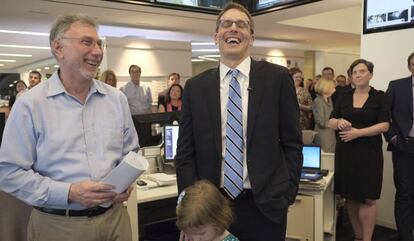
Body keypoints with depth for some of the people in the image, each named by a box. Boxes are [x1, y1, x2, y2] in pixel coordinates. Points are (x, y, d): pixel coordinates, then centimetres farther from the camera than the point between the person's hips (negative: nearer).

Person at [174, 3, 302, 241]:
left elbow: (292, 143, 0)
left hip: (265, 205, -1)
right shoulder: (196, 87, 1)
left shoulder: (277, 77, -3)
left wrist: (287, 195, -4)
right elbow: (185, 152, 3)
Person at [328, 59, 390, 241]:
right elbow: (331, 122, 8)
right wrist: (339, 122, -15)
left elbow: (384, 125, -8)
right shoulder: (343, 97, 9)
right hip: (345, 151, 3)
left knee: (368, 198, -1)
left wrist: (358, 132, -18)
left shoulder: (380, 97, 1)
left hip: (369, 152, -2)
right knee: (350, 196, 7)